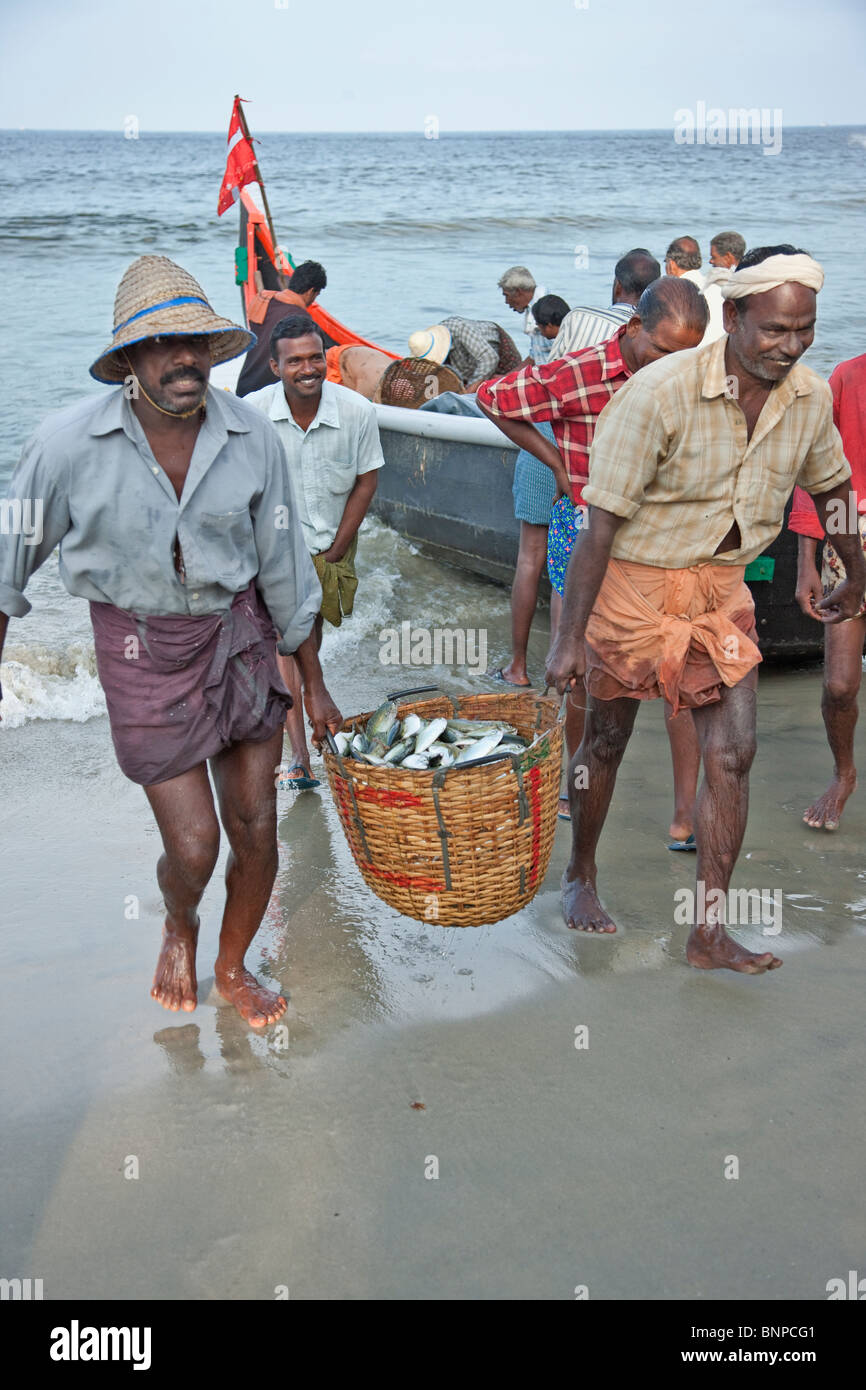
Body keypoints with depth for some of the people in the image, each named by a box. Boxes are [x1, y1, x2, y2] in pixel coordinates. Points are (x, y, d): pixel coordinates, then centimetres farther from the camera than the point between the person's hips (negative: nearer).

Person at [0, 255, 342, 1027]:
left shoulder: (252, 437, -10)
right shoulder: (71, 442, -18)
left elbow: (283, 566, 1)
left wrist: (314, 683, 8)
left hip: (240, 637, 3)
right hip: (140, 651, -2)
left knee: (256, 831, 7)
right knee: (193, 847, -3)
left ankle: (233, 967, 37)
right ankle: (179, 924, 37)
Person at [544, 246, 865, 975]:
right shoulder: (660, 392, -23)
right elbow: (603, 519, -21)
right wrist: (570, 636, -21)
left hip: (723, 587, 4)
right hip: (636, 580, -4)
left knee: (732, 753, -4)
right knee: (606, 742, 12)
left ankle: (709, 931, 5)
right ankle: (580, 876, 37)